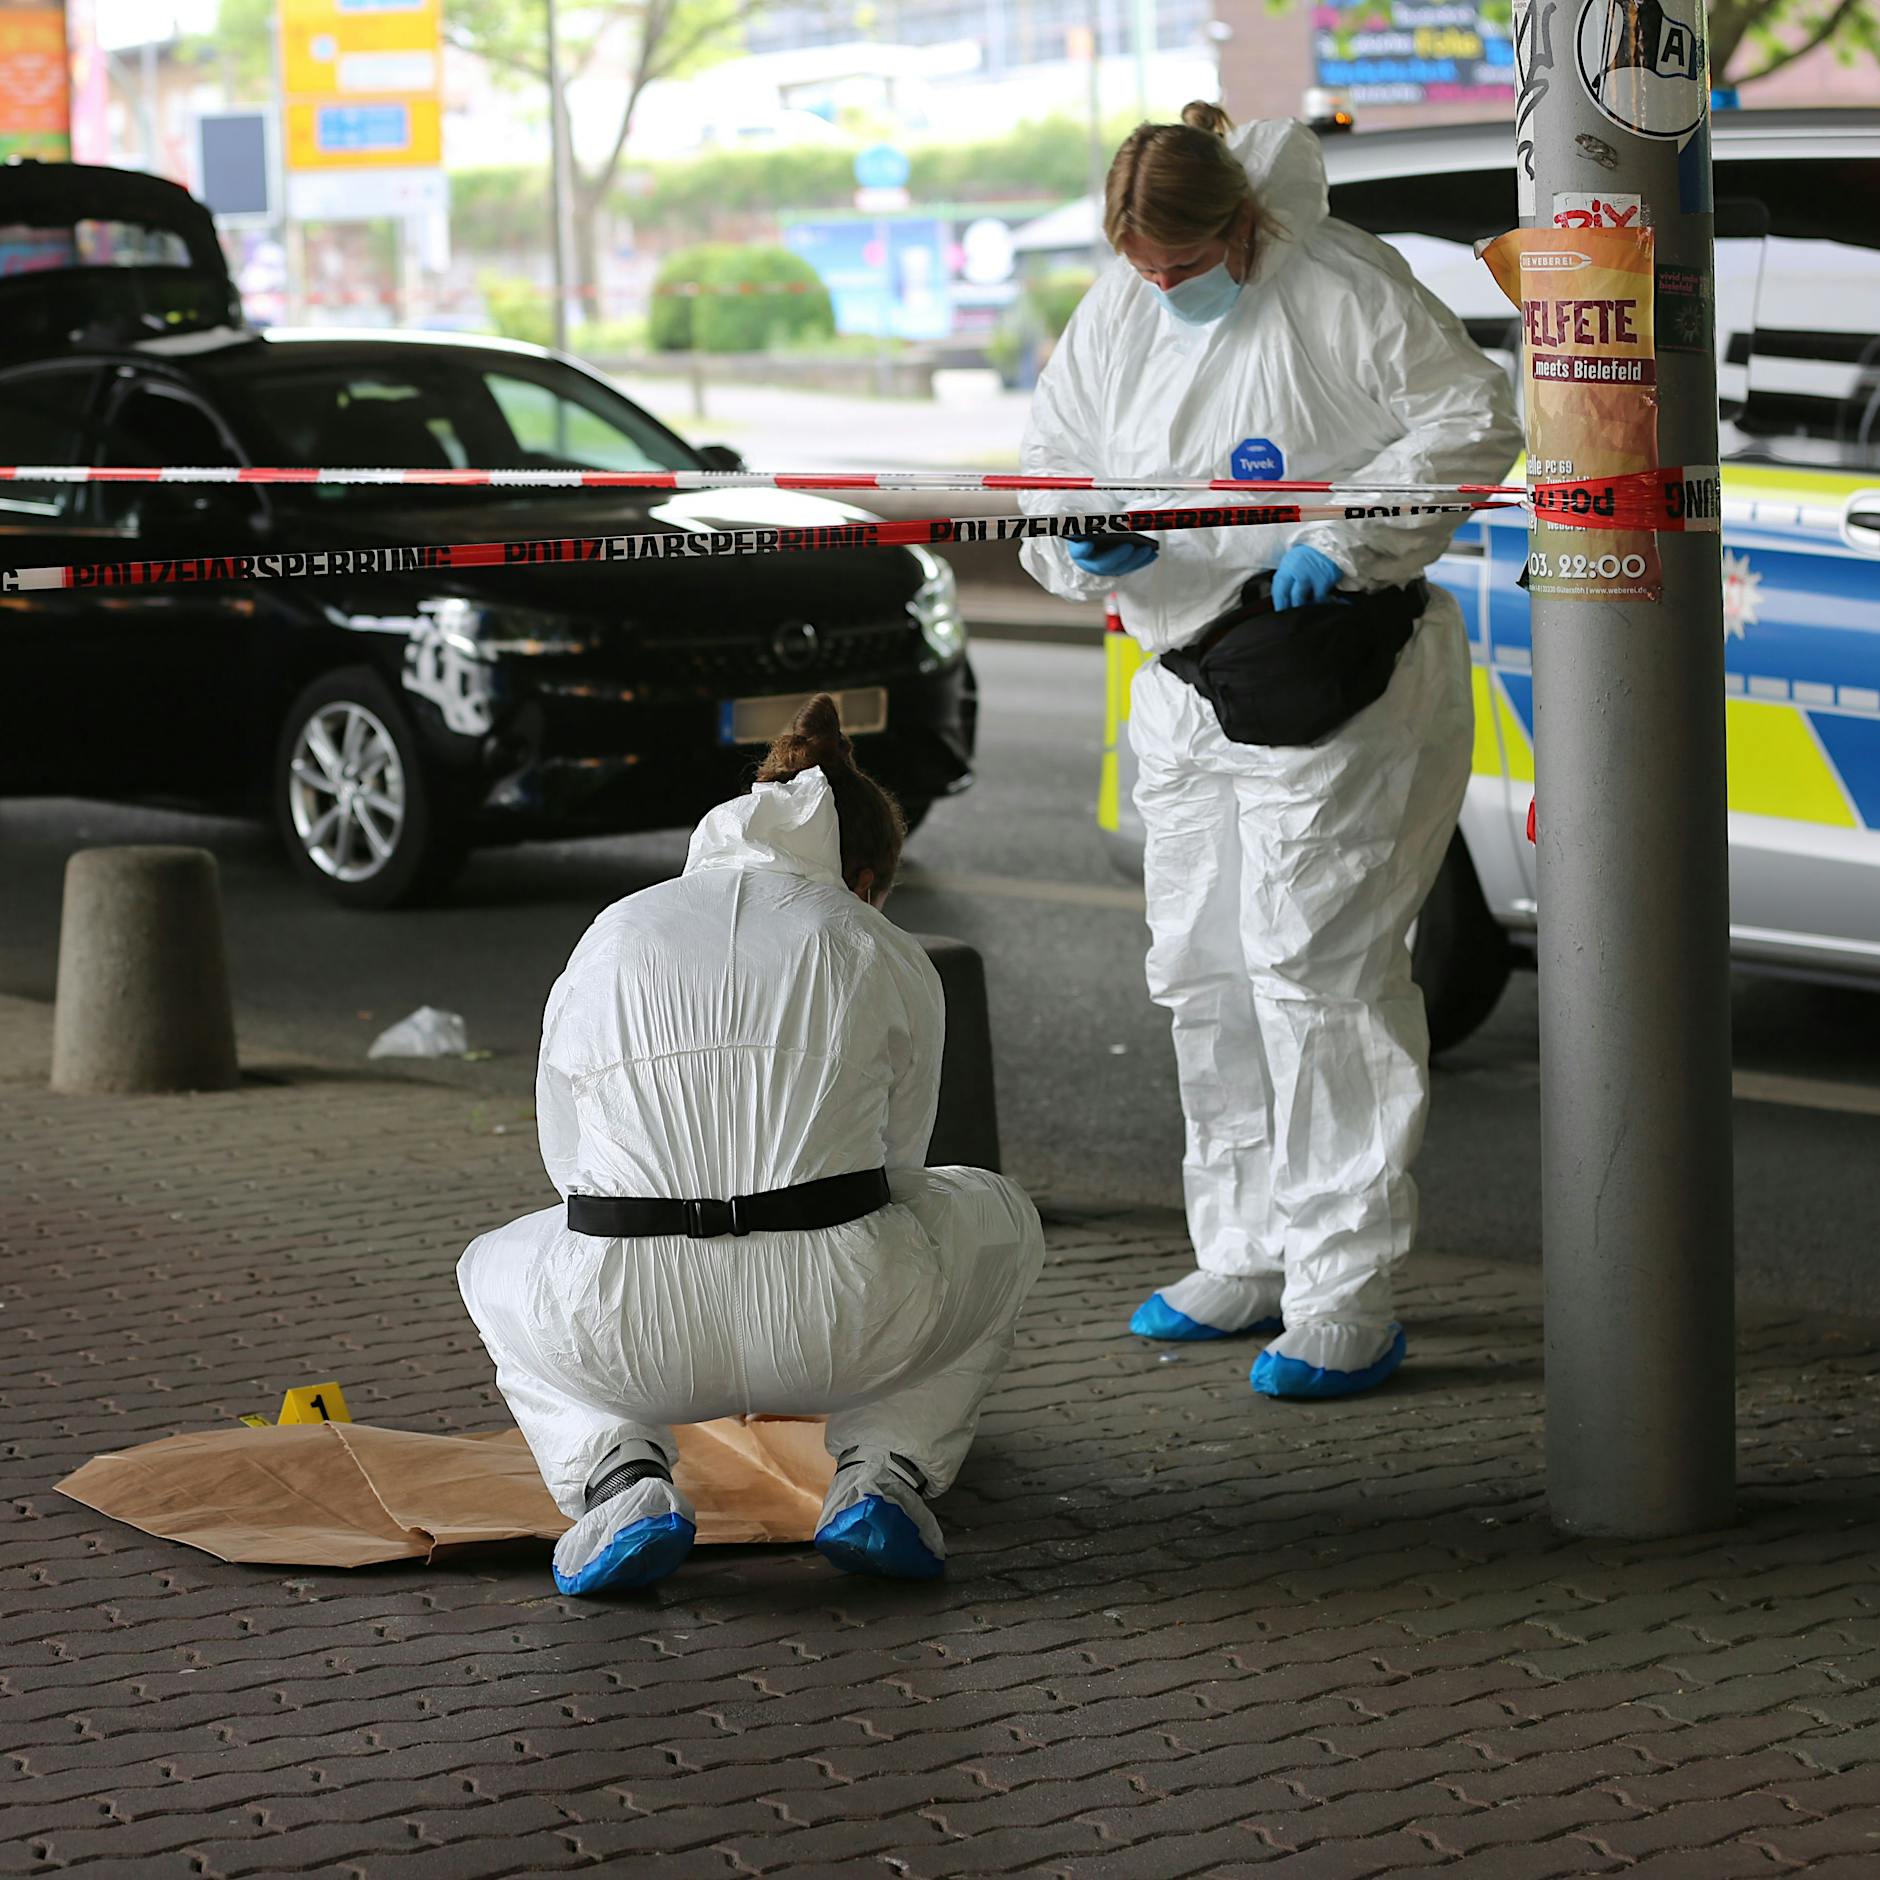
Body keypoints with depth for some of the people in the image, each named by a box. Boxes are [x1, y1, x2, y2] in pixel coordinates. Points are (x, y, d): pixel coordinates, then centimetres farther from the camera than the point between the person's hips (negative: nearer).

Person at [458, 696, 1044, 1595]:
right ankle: (882, 1472, 11)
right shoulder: (890, 961, 12)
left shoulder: (611, 937, 16)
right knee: (999, 1222, 32)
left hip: (627, 1332, 1)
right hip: (831, 1329, -1)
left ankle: (620, 1477, 8)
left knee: (496, 1271, 37)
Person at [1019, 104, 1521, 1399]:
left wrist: (1344, 539, -22)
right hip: (1190, 691, 8)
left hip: (1336, 681, -8)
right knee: (1204, 974, 11)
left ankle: (1348, 1297, -9)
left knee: (1319, 966, -12)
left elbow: (1472, 420, -12)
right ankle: (1249, 1261, 24)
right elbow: (1052, 468, 12)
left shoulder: (1341, 288, -12)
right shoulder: (1113, 320, 7)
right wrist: (1086, 547, -11)